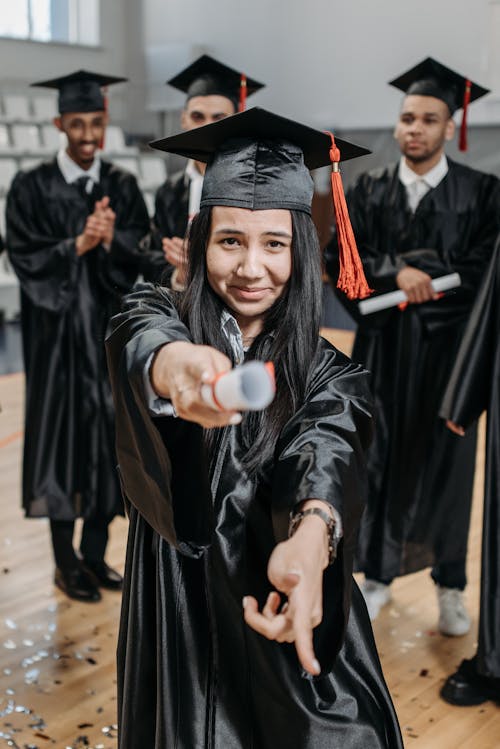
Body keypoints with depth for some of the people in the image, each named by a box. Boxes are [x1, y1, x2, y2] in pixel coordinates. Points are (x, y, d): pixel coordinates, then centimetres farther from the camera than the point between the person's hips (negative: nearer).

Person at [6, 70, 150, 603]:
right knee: (63, 434, 2)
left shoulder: (122, 186, 7)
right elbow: (26, 260, -8)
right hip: (58, 333, -3)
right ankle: (65, 562, 16)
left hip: (112, 329, 3)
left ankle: (95, 554, 22)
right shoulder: (32, 187, -2)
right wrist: (78, 244, -20)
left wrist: (110, 240, -18)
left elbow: (142, 256, 1)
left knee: (108, 433, 7)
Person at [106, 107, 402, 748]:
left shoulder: (329, 375, -1)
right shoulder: (158, 317, -3)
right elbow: (143, 339, -28)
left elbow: (326, 454, -22)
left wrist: (312, 536, -46)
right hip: (176, 619, 0)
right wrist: (177, 363, -53)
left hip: (288, 628, 1)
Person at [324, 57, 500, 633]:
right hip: (383, 348, 2)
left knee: (445, 460, 7)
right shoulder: (369, 191, 5)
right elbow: (340, 260, -4)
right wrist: (396, 273, -19)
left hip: (447, 346, -1)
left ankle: (450, 584, 23)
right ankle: (378, 574, 24)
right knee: (381, 456, 8)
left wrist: (415, 276, -13)